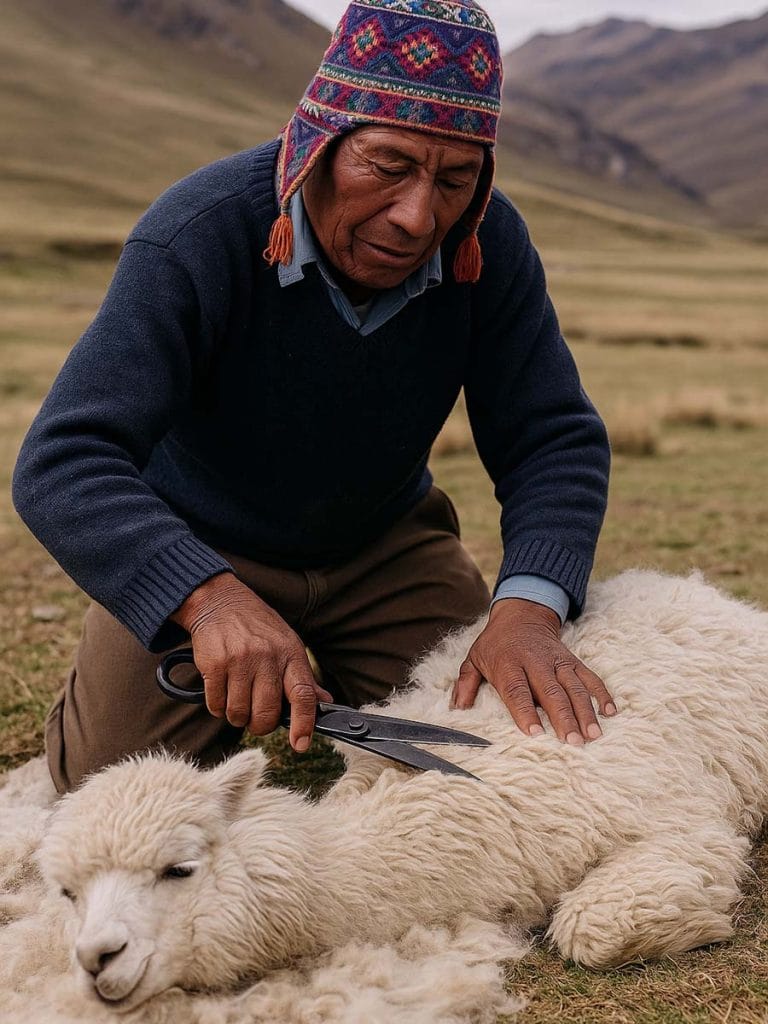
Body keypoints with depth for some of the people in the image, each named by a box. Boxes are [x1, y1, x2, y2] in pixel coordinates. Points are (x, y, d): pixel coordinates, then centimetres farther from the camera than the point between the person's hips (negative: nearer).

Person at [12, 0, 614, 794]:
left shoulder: (489, 243, -18)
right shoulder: (197, 237, -30)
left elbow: (554, 440, -17)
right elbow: (61, 464, -37)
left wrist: (529, 608, -38)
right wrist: (211, 599, -54)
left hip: (384, 543, 3)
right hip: (198, 550, -3)